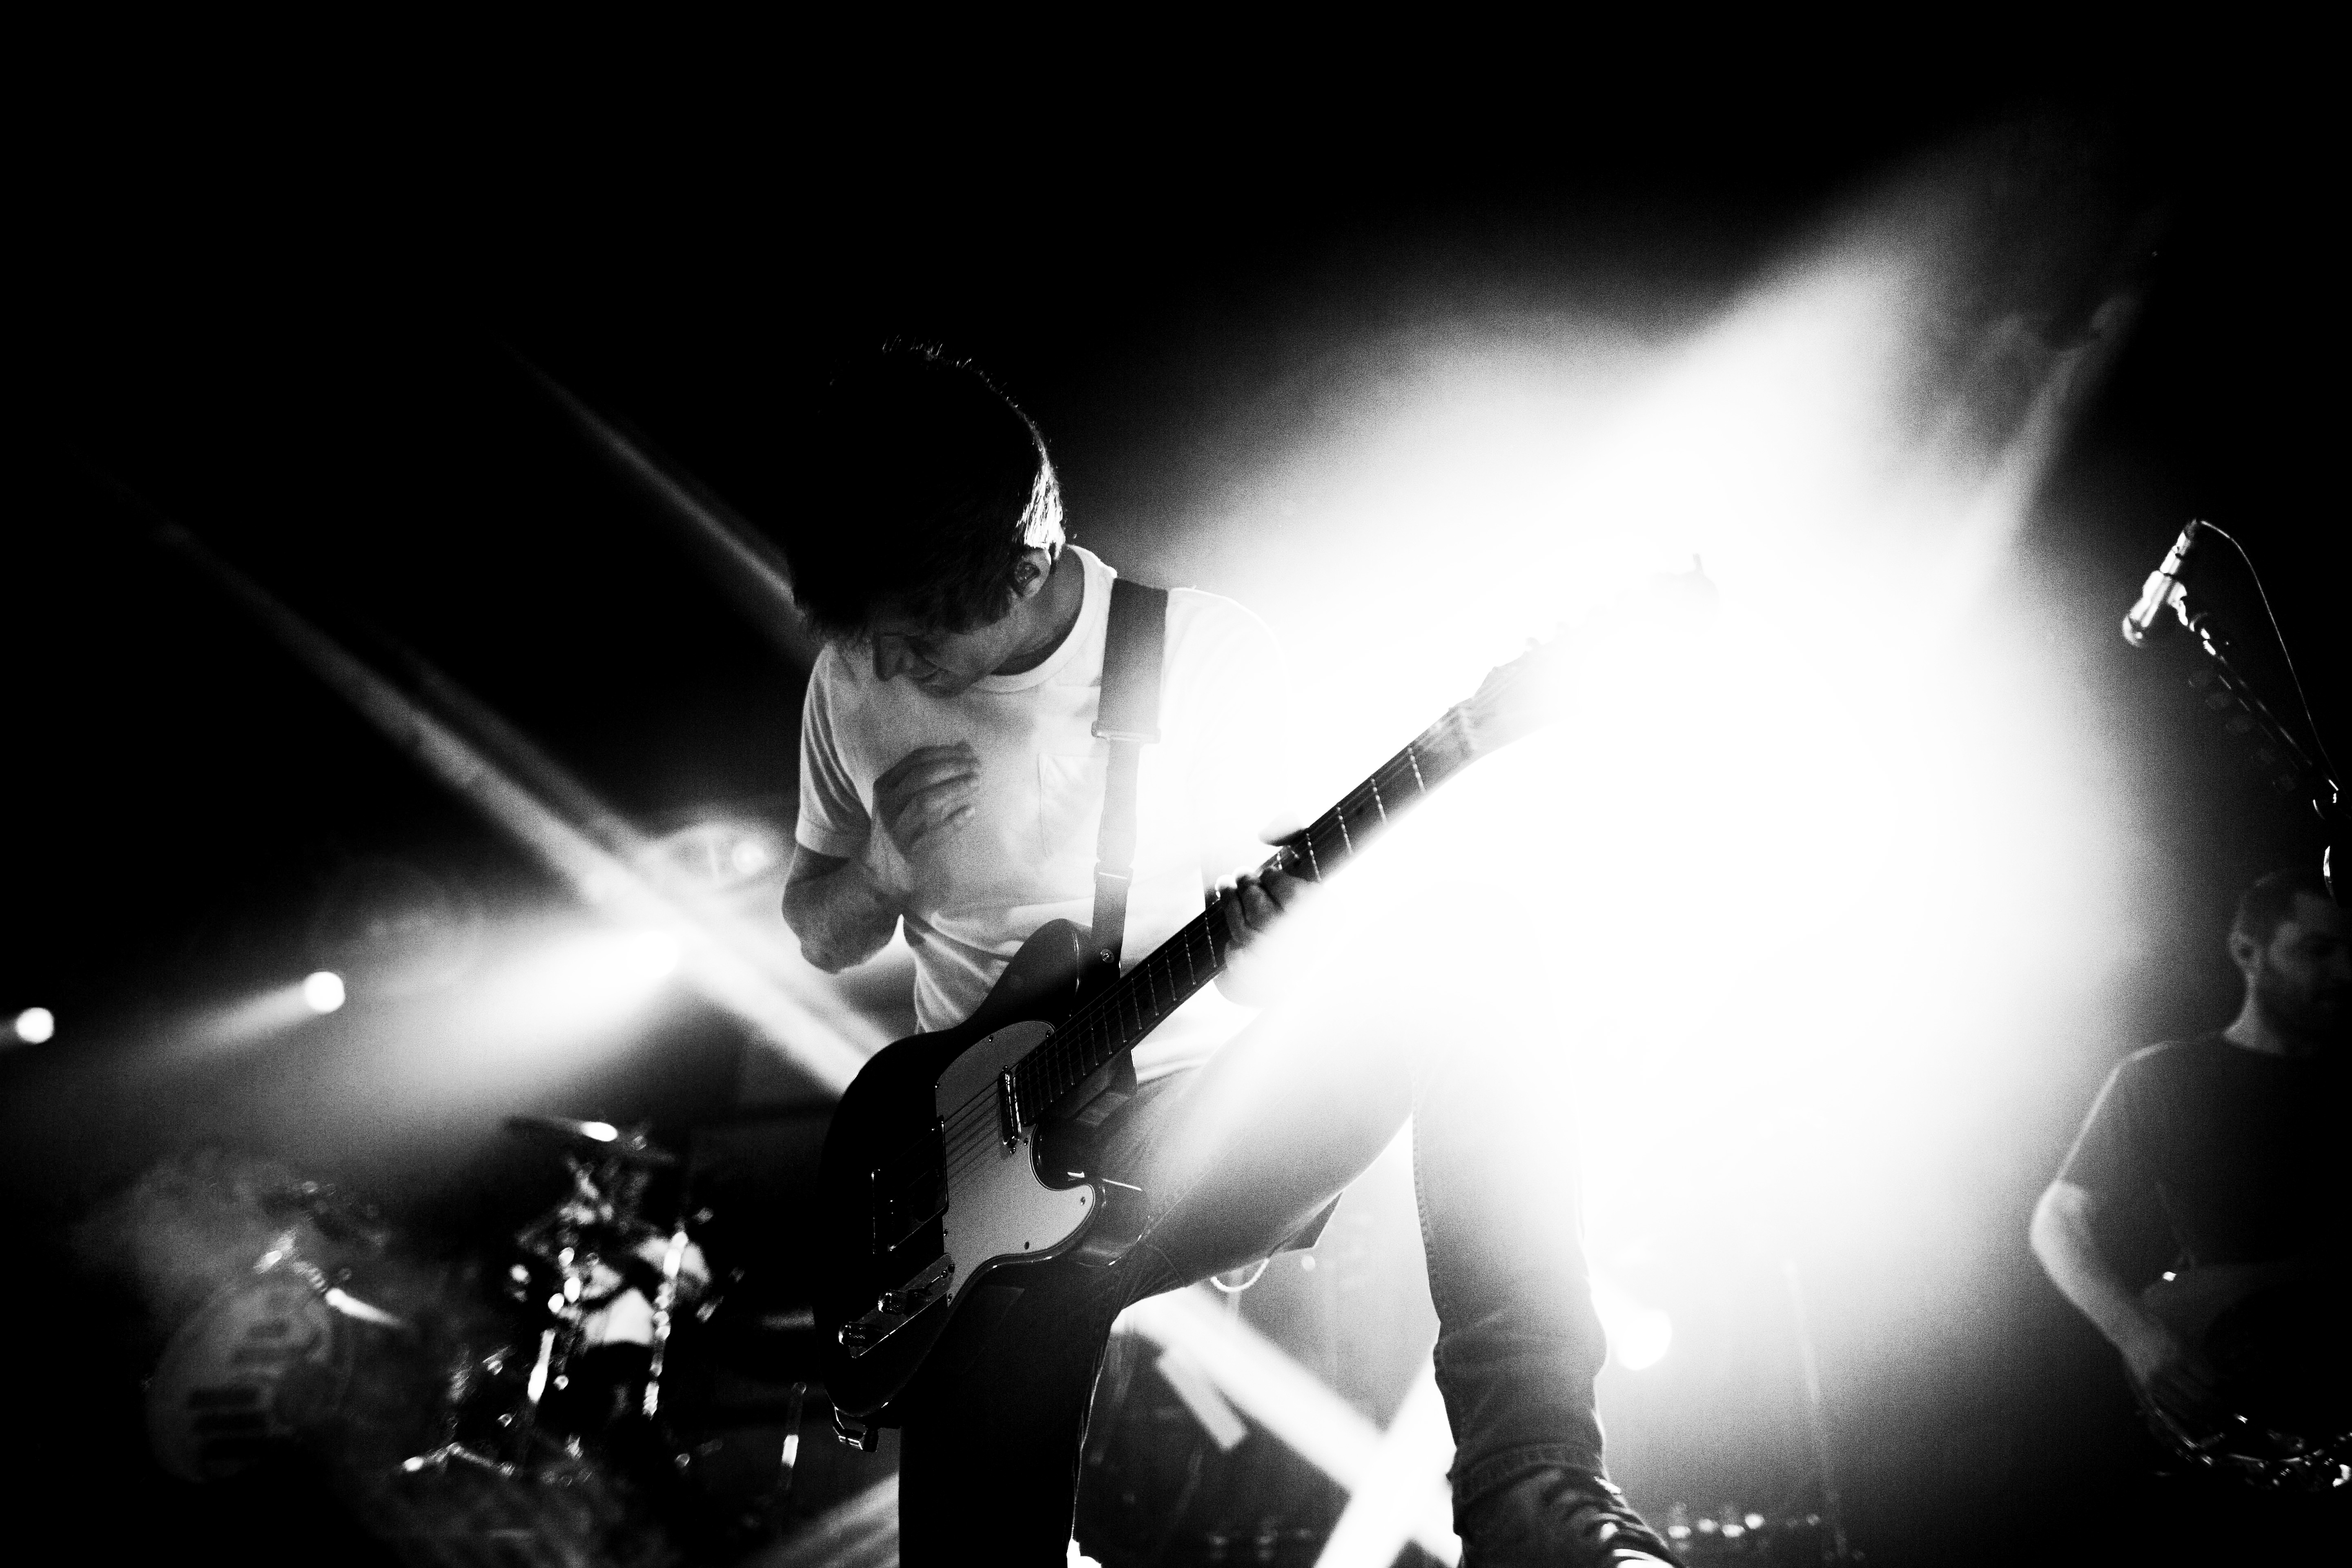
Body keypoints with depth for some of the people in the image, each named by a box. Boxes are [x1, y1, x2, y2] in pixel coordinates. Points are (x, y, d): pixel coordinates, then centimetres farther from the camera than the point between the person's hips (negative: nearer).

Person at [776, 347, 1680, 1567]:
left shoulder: (1212, 653, -9)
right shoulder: (855, 682, 0)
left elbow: (1263, 973, -4)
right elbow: (821, 937, 14)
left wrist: (1272, 943, -30)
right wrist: (881, 867, -11)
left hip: (1202, 1130, -1)